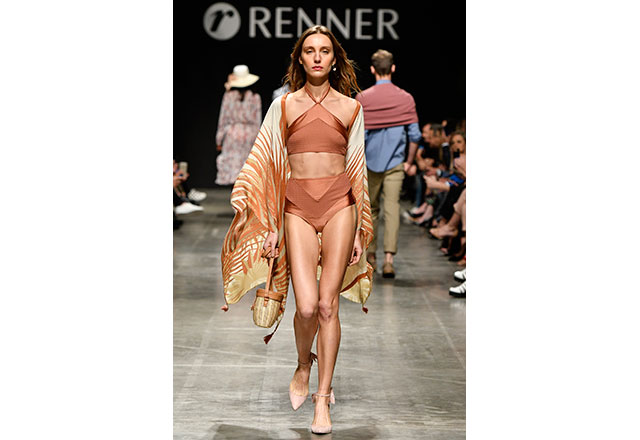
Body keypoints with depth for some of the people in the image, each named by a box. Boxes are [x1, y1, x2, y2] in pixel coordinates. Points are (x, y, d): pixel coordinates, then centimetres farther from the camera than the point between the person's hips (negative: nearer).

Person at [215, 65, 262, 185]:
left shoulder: (229, 96, -3)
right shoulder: (255, 98, -2)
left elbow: (223, 118, 2)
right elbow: (257, 120, 0)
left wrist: (219, 139, 10)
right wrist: (256, 139, 10)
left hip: (232, 133, 0)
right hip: (249, 133, 0)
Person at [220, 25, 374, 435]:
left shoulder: (351, 108, 8)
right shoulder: (284, 106, 8)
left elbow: (358, 171, 11)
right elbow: (269, 169, 9)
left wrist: (360, 230, 9)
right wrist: (271, 226, 5)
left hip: (339, 204, 0)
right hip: (297, 206, 0)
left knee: (328, 304, -4)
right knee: (307, 306, -10)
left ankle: (323, 398, 7)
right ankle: (304, 365, 23)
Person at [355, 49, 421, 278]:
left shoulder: (362, 98, -4)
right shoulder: (406, 98, -1)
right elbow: (415, 135, -3)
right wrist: (409, 162, 9)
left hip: (371, 163, 1)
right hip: (395, 164, -1)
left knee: (371, 209, 15)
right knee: (392, 208, -4)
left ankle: (371, 254, 26)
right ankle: (389, 258, -16)